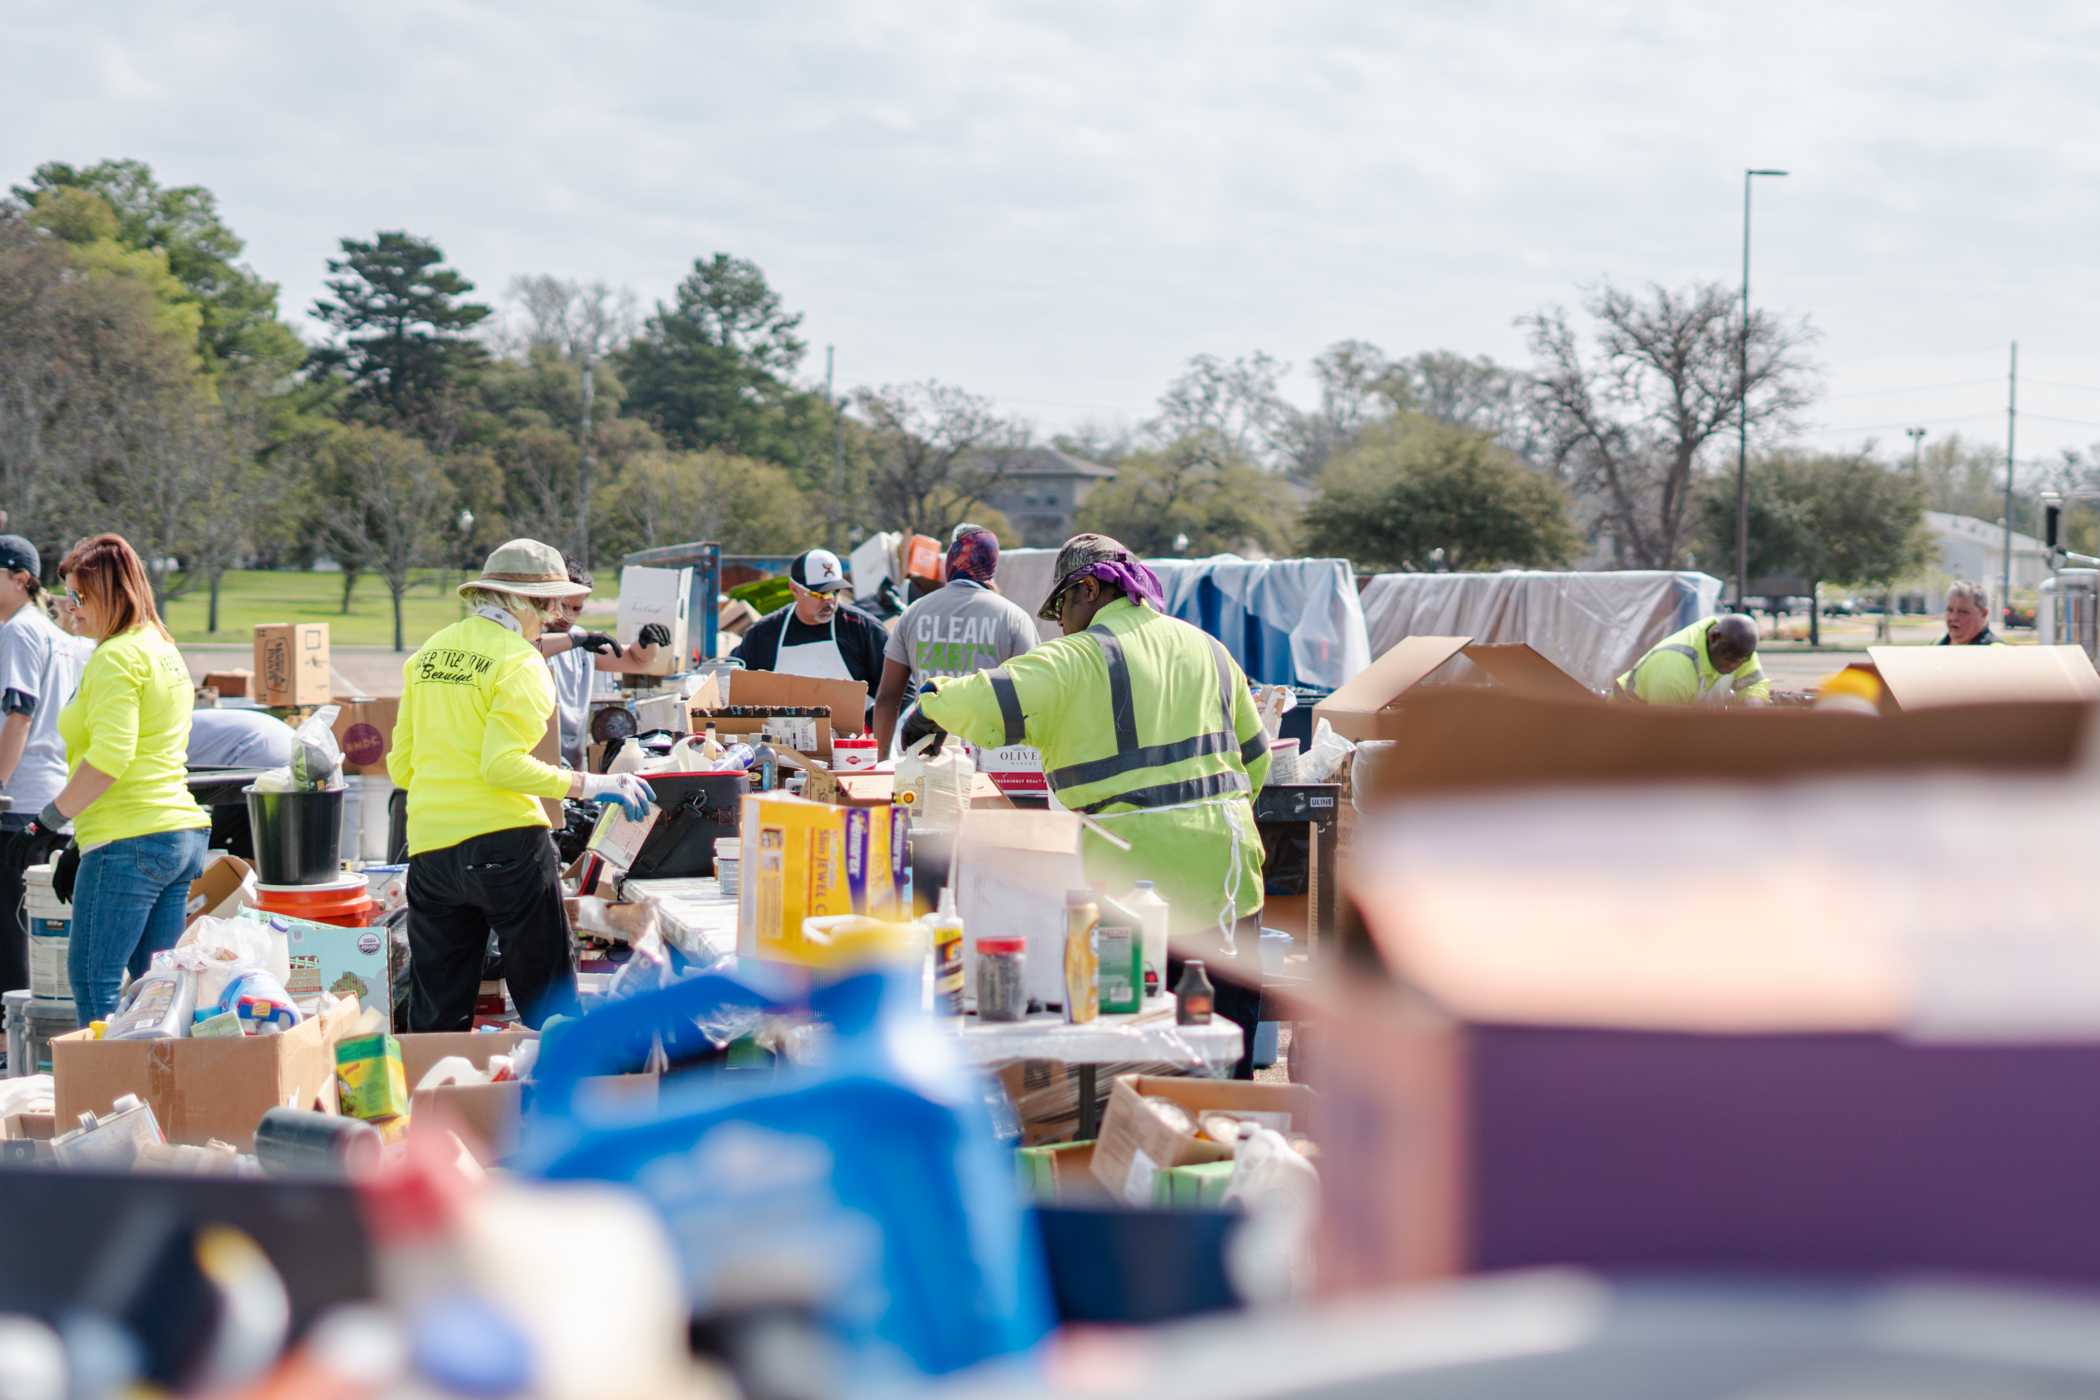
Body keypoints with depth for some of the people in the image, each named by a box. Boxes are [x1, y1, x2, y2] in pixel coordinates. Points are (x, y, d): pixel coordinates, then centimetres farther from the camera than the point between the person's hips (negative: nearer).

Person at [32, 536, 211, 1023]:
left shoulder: (116, 658, -11)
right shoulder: (164, 650, 18)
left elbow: (109, 756, -21)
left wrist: (56, 813, -11)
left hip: (128, 838, -10)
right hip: (183, 831, 10)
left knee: (93, 981, -6)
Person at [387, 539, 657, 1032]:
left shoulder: (427, 655, 12)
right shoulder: (519, 662, -7)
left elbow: (400, 767, 15)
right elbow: (503, 764, -18)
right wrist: (589, 786, -15)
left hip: (429, 847, 6)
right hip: (503, 840, -6)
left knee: (436, 1021, 8)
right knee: (551, 1007, 2)